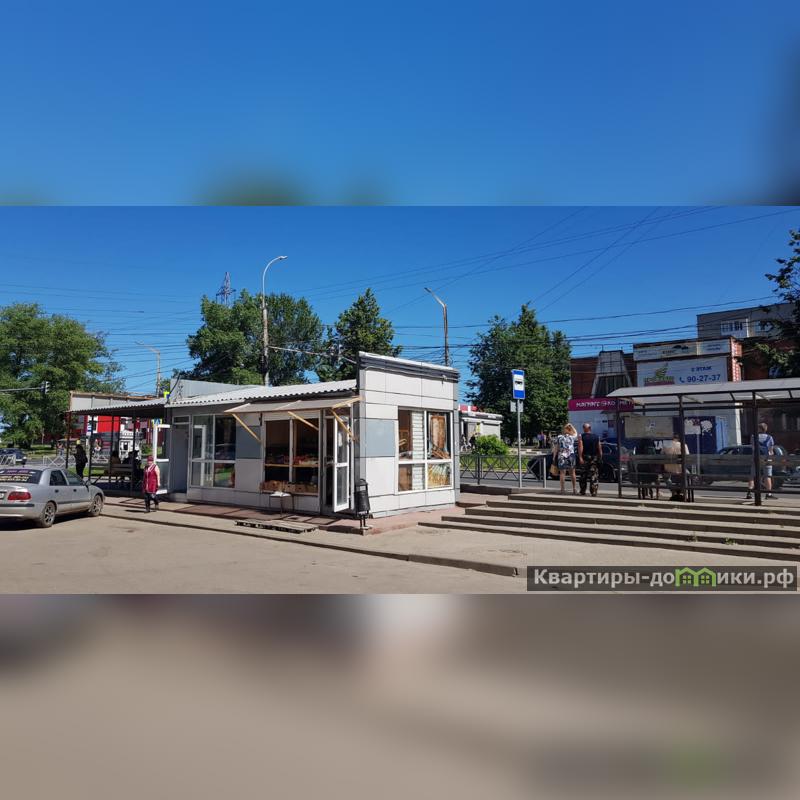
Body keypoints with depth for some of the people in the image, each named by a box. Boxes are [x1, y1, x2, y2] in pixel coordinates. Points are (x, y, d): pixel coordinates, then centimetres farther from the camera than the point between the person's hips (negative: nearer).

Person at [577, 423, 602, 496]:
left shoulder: (581, 436, -1)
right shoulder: (596, 437, 7)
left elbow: (580, 447, -12)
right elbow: (599, 448, 5)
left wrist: (580, 457, -16)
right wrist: (600, 458, 9)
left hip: (585, 457, -1)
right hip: (594, 458, 1)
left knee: (583, 475, 11)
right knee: (594, 476, 0)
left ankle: (583, 491, 21)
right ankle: (594, 492, -9)